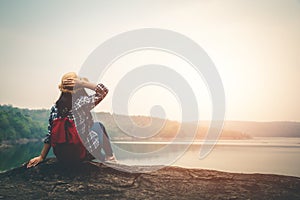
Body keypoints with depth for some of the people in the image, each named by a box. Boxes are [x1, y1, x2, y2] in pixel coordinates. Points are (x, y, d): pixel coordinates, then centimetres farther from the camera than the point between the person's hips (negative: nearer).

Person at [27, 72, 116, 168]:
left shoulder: (55, 108, -6)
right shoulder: (81, 103, -23)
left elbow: (50, 136, -2)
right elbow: (104, 90, -15)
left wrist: (41, 157, 6)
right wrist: (83, 83, -18)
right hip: (86, 154, -5)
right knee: (98, 125, 23)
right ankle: (110, 157, 29)